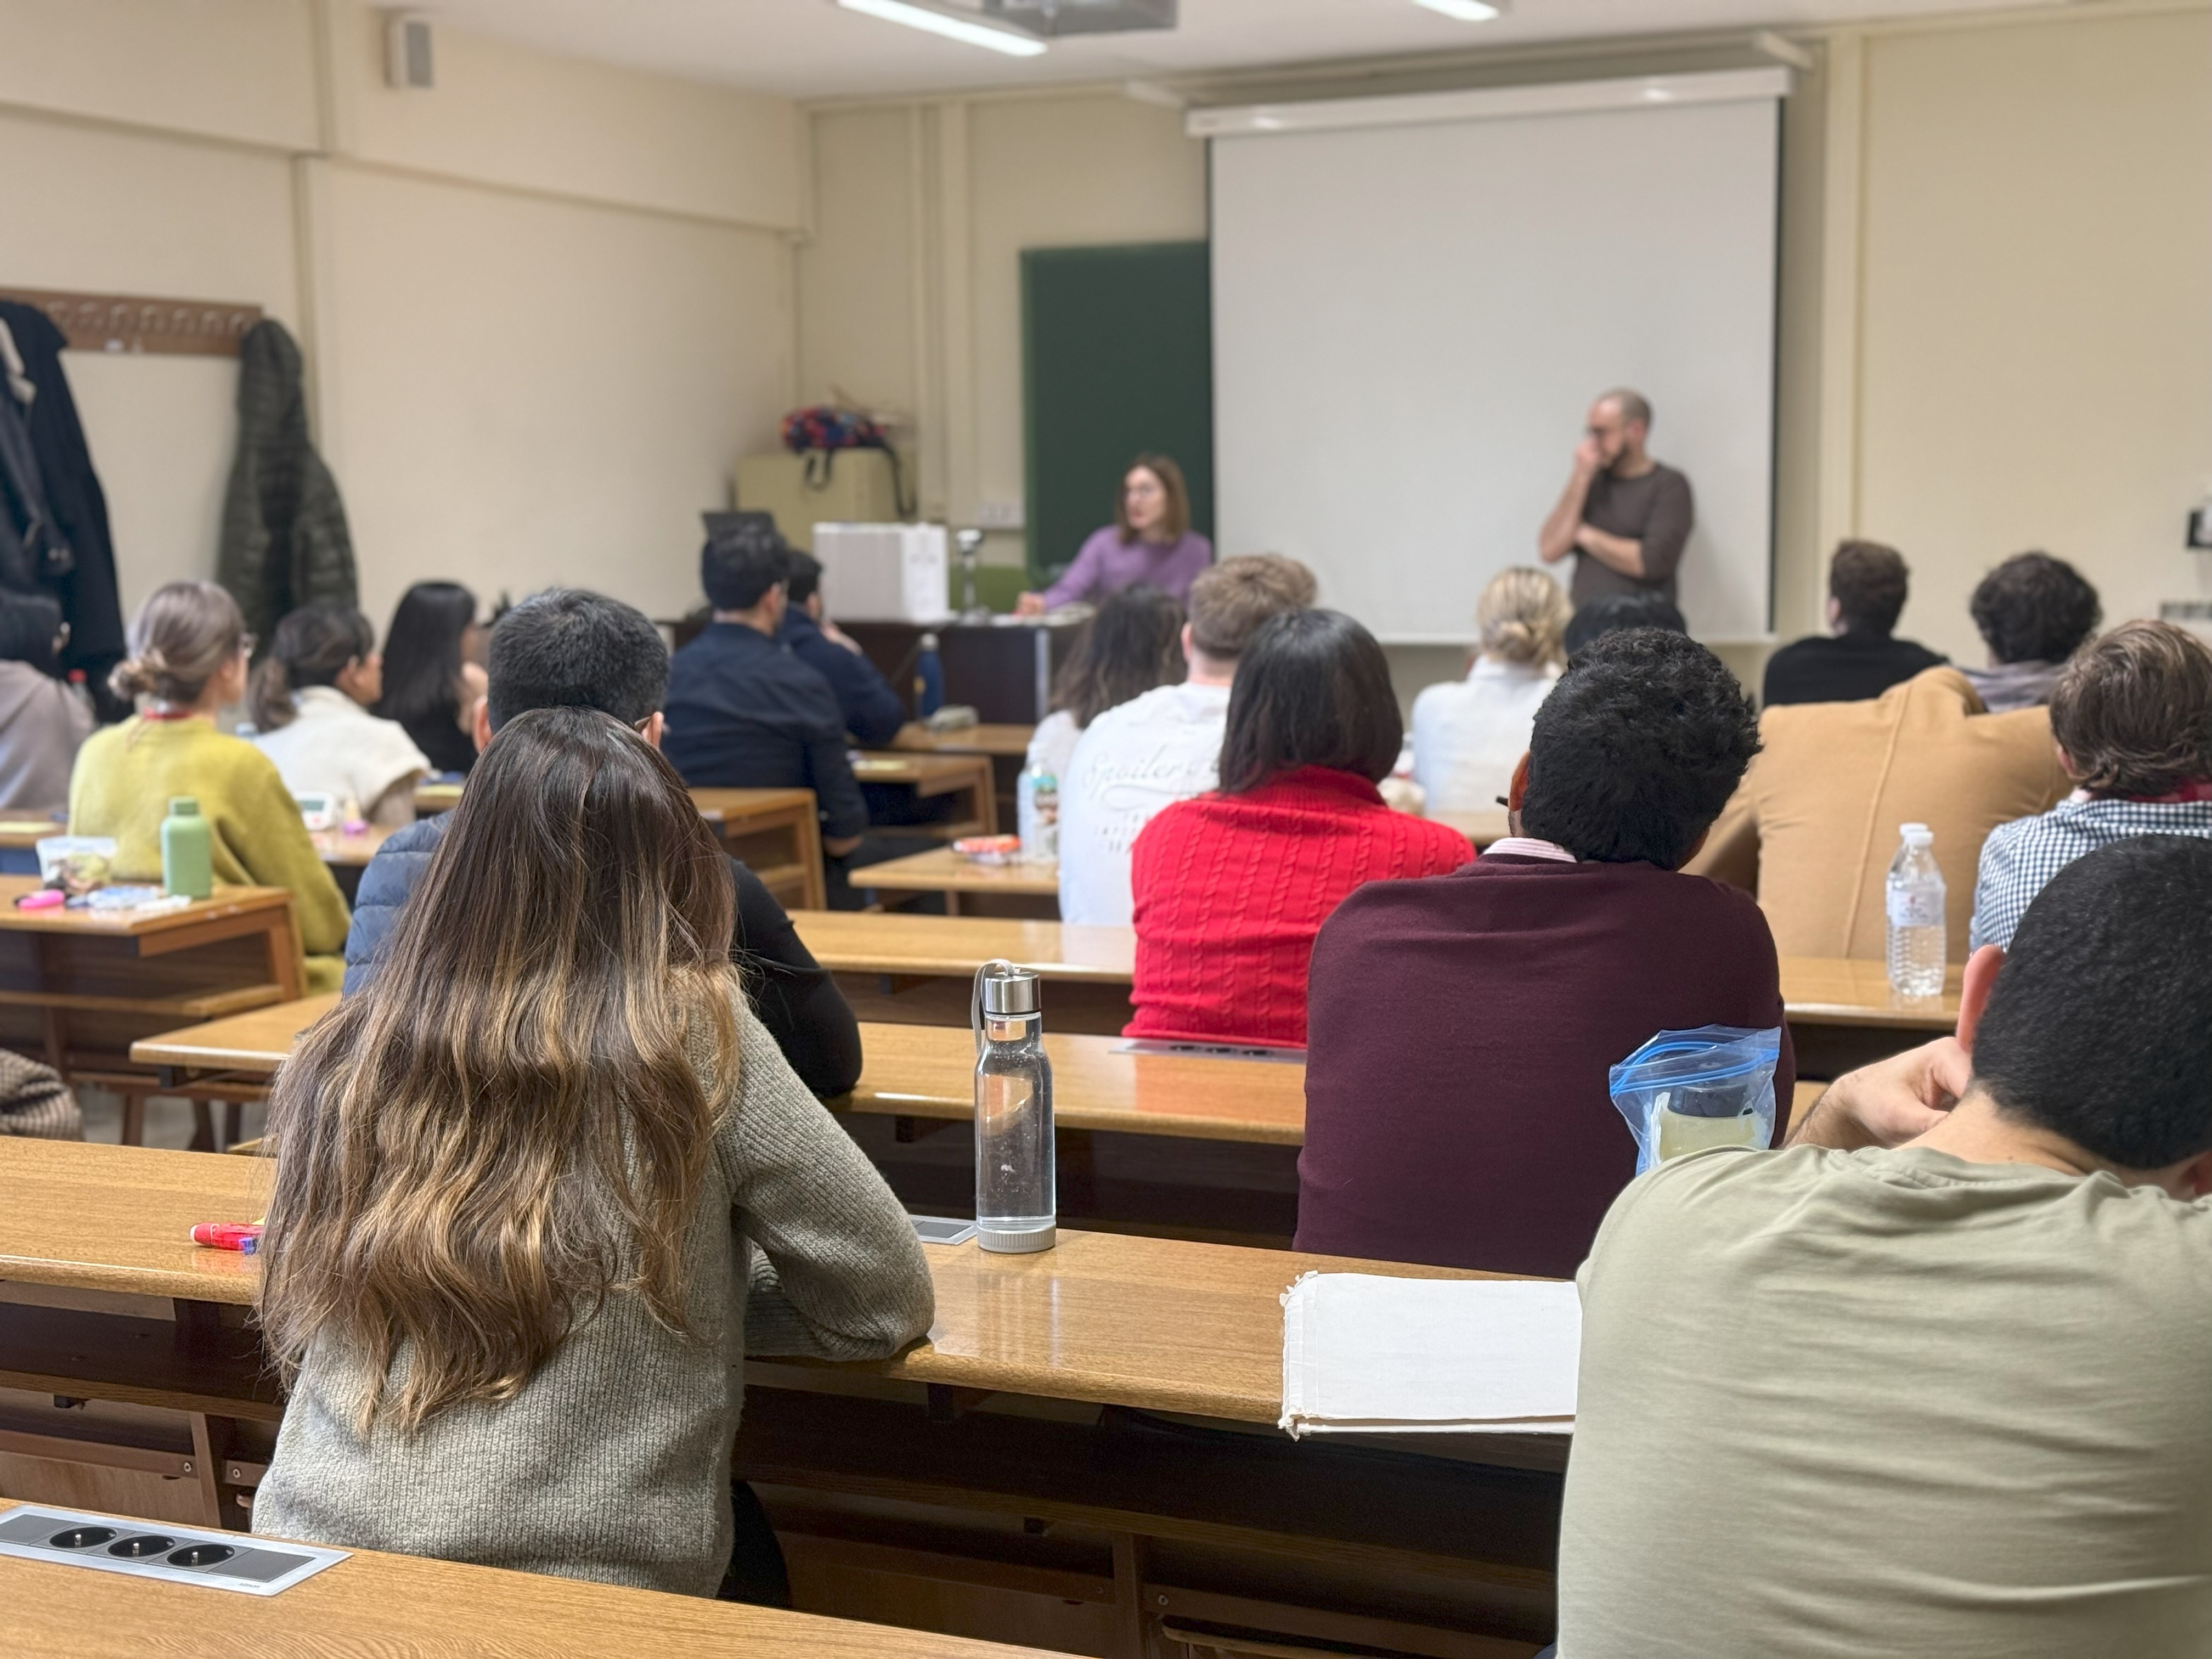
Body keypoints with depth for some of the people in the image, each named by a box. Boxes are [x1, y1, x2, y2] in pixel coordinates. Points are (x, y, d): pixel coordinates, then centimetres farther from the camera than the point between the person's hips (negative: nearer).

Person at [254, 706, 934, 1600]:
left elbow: (297, 1333, 13)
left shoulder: (336, 1059, 0)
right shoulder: (693, 1036, -10)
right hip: (583, 1573, -3)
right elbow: (887, 1298, -3)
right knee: (750, 1546, 31)